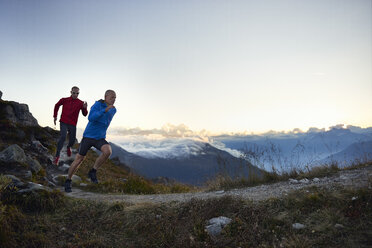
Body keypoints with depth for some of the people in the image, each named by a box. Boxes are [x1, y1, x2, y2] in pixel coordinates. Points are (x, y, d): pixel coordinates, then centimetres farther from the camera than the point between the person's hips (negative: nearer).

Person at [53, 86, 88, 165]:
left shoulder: (80, 103, -3)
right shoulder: (64, 100, -2)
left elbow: (84, 114, -3)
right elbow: (57, 105, 18)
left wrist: (85, 108, -23)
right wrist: (55, 116, 18)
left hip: (73, 124, 2)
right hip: (63, 122, -2)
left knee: (72, 140, 5)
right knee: (63, 137, -21)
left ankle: (68, 147, 44)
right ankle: (57, 156, -17)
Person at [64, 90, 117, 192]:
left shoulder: (113, 110, 5)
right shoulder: (97, 104, -14)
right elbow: (90, 118, -31)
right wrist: (105, 110, -38)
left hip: (100, 139, 4)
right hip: (88, 136, -4)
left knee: (108, 151, -28)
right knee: (79, 160, 0)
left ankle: (93, 172, -10)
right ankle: (68, 181, 22)